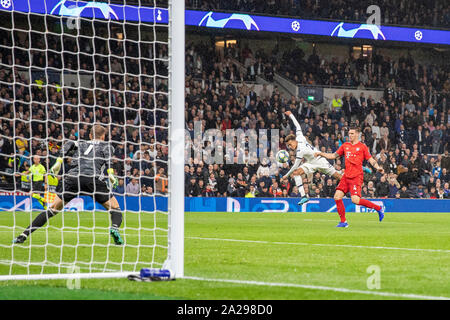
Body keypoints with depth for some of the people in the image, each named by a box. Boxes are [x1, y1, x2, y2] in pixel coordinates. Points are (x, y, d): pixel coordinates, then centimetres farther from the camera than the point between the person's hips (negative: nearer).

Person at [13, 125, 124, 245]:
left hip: (72, 177, 3)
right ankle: (114, 227, -23)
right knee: (115, 208, 10)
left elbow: (70, 144, 11)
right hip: (93, 178, -3)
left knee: (53, 209, 12)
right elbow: (108, 152, 1)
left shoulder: (80, 144, 31)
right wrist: (110, 173, -4)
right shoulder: (106, 145, 24)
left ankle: (23, 235, 5)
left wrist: (59, 160, 4)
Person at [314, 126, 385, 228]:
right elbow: (334, 156, 22)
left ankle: (379, 208, -1)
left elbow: (371, 159, 0)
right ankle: (343, 222, 7)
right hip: (346, 176, 6)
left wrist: (378, 167, -17)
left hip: (357, 176, -6)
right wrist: (321, 154, 13)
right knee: (337, 197, -4)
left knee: (355, 200, -19)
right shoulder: (345, 146, 15)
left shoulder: (362, 147, 0)